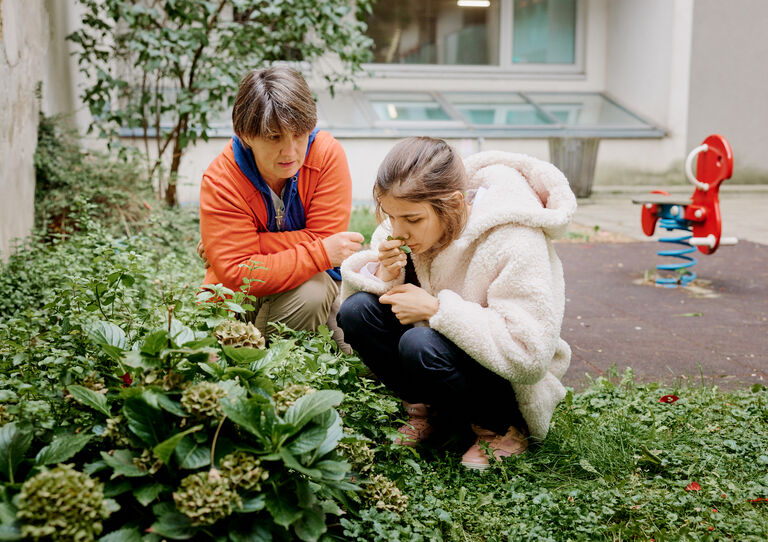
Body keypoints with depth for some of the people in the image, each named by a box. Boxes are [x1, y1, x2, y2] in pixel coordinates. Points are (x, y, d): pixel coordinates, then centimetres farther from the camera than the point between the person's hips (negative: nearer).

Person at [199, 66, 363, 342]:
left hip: (312, 280, 1)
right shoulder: (220, 181, -22)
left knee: (311, 296, -34)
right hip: (240, 298, 0)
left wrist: (257, 244, -24)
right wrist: (321, 255, -33)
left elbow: (323, 239, -17)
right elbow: (237, 274, -27)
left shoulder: (328, 154, -18)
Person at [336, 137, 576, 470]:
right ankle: (423, 406, 4)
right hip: (449, 344, 6)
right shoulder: (413, 216, -10)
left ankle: (502, 429, -8)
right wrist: (384, 276, -24)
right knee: (357, 311, -17)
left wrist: (437, 309, -32)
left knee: (420, 344, -34)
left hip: (509, 380, -5)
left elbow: (530, 356, -32)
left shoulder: (514, 243, -28)